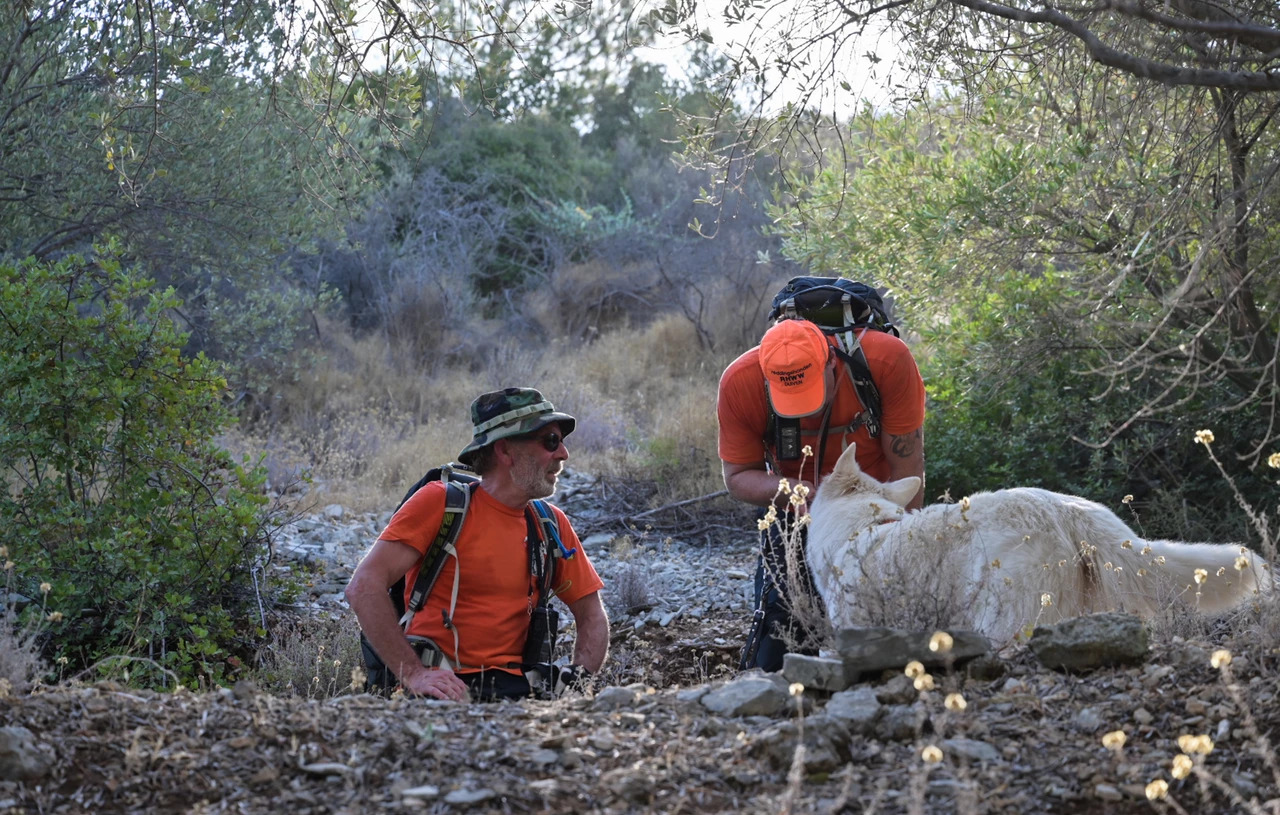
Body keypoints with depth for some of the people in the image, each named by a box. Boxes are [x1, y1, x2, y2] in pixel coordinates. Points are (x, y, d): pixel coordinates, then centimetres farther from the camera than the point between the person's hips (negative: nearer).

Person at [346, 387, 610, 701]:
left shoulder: (552, 524, 13)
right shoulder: (440, 502, -3)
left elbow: (592, 614, 22)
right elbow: (364, 587, -10)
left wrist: (581, 678, 2)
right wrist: (413, 674, -19)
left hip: (516, 688, 5)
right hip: (444, 689, -5)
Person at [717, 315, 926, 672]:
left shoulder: (888, 360, -30)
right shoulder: (739, 383, -25)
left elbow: (906, 472, -23)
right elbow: (737, 476, -11)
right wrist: (789, 490, -32)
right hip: (796, 519, 1)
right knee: (777, 646, -4)